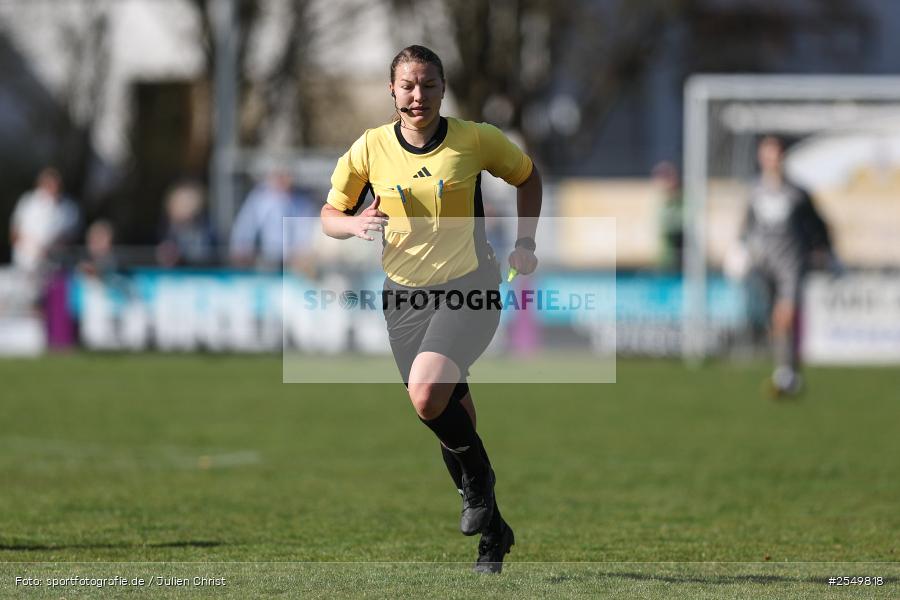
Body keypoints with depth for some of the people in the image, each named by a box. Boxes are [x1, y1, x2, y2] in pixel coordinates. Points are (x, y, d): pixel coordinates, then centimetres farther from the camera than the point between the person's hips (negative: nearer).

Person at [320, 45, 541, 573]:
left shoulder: (475, 140, -5)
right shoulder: (370, 148, -2)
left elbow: (527, 174, 14)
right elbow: (330, 214, 7)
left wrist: (526, 242, 4)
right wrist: (354, 223, -16)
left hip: (469, 290, -3)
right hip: (405, 294, 3)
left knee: (426, 392, -27)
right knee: (453, 415, 7)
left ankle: (478, 476, 0)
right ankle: (492, 530, 26)